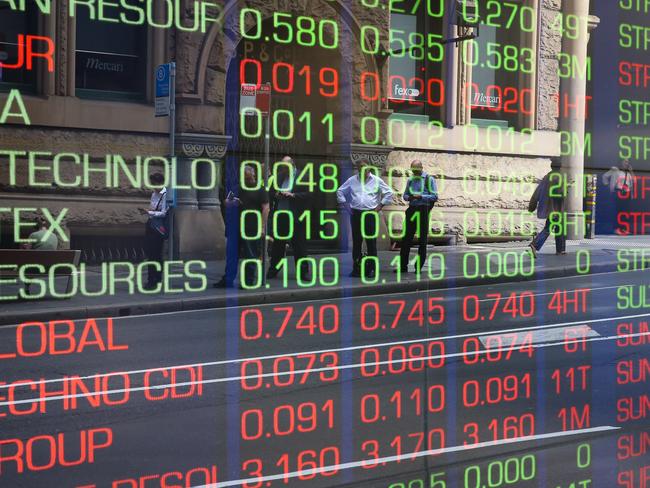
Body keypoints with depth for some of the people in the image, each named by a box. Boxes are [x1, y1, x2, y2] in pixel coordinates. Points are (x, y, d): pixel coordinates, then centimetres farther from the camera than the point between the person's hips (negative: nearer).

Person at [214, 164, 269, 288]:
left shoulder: (260, 190, -1)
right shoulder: (237, 188, 14)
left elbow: (265, 208, -6)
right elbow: (226, 202, 22)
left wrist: (262, 227, -14)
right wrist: (230, 202, -4)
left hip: (253, 228, -5)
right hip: (237, 226, 5)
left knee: (251, 255, 2)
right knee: (232, 254, 6)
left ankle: (249, 280, 11)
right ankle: (227, 280, 12)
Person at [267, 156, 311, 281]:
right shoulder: (278, 177, 10)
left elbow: (308, 194, -9)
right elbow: (270, 194, 13)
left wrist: (293, 195, -18)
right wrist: (276, 195, -8)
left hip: (296, 217, -4)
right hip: (279, 216, 4)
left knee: (299, 246, 1)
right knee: (277, 245, 10)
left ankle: (303, 272, 7)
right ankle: (273, 270, 18)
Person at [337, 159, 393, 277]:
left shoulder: (376, 180, 4)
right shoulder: (352, 180, 7)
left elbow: (389, 193, 8)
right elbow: (340, 192, 17)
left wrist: (380, 205, 2)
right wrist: (346, 206, 9)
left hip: (371, 214, -1)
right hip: (356, 214, 1)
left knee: (371, 242, -1)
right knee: (356, 242, 3)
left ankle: (372, 269, 5)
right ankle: (356, 269, 8)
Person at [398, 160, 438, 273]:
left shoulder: (429, 179, -2)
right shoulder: (410, 180, 13)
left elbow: (435, 197, -7)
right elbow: (405, 195, 18)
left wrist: (421, 196, -18)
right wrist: (409, 197, -6)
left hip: (423, 210, -5)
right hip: (412, 209, 5)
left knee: (422, 239, 2)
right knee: (407, 238, 4)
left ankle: (419, 267, 8)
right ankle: (403, 266, 9)